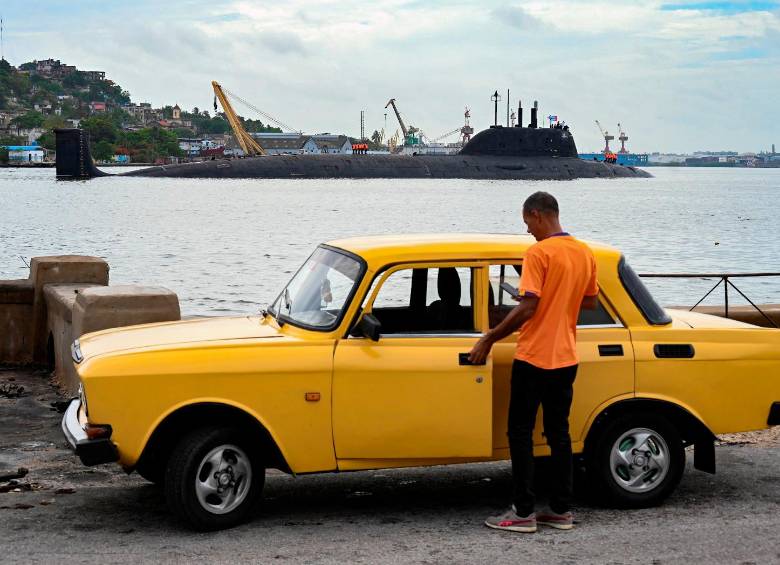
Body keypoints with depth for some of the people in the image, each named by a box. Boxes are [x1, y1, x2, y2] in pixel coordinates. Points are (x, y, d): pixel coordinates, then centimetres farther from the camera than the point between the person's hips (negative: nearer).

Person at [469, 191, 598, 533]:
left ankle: (523, 513, 2)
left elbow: (527, 307, -20)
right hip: (566, 359, 7)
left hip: (534, 358, -7)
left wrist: (489, 340, -12)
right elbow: (591, 301, 16)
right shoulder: (585, 254, 6)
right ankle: (561, 510, 15)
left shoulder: (539, 253, -16)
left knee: (520, 434, 1)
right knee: (559, 434, 12)